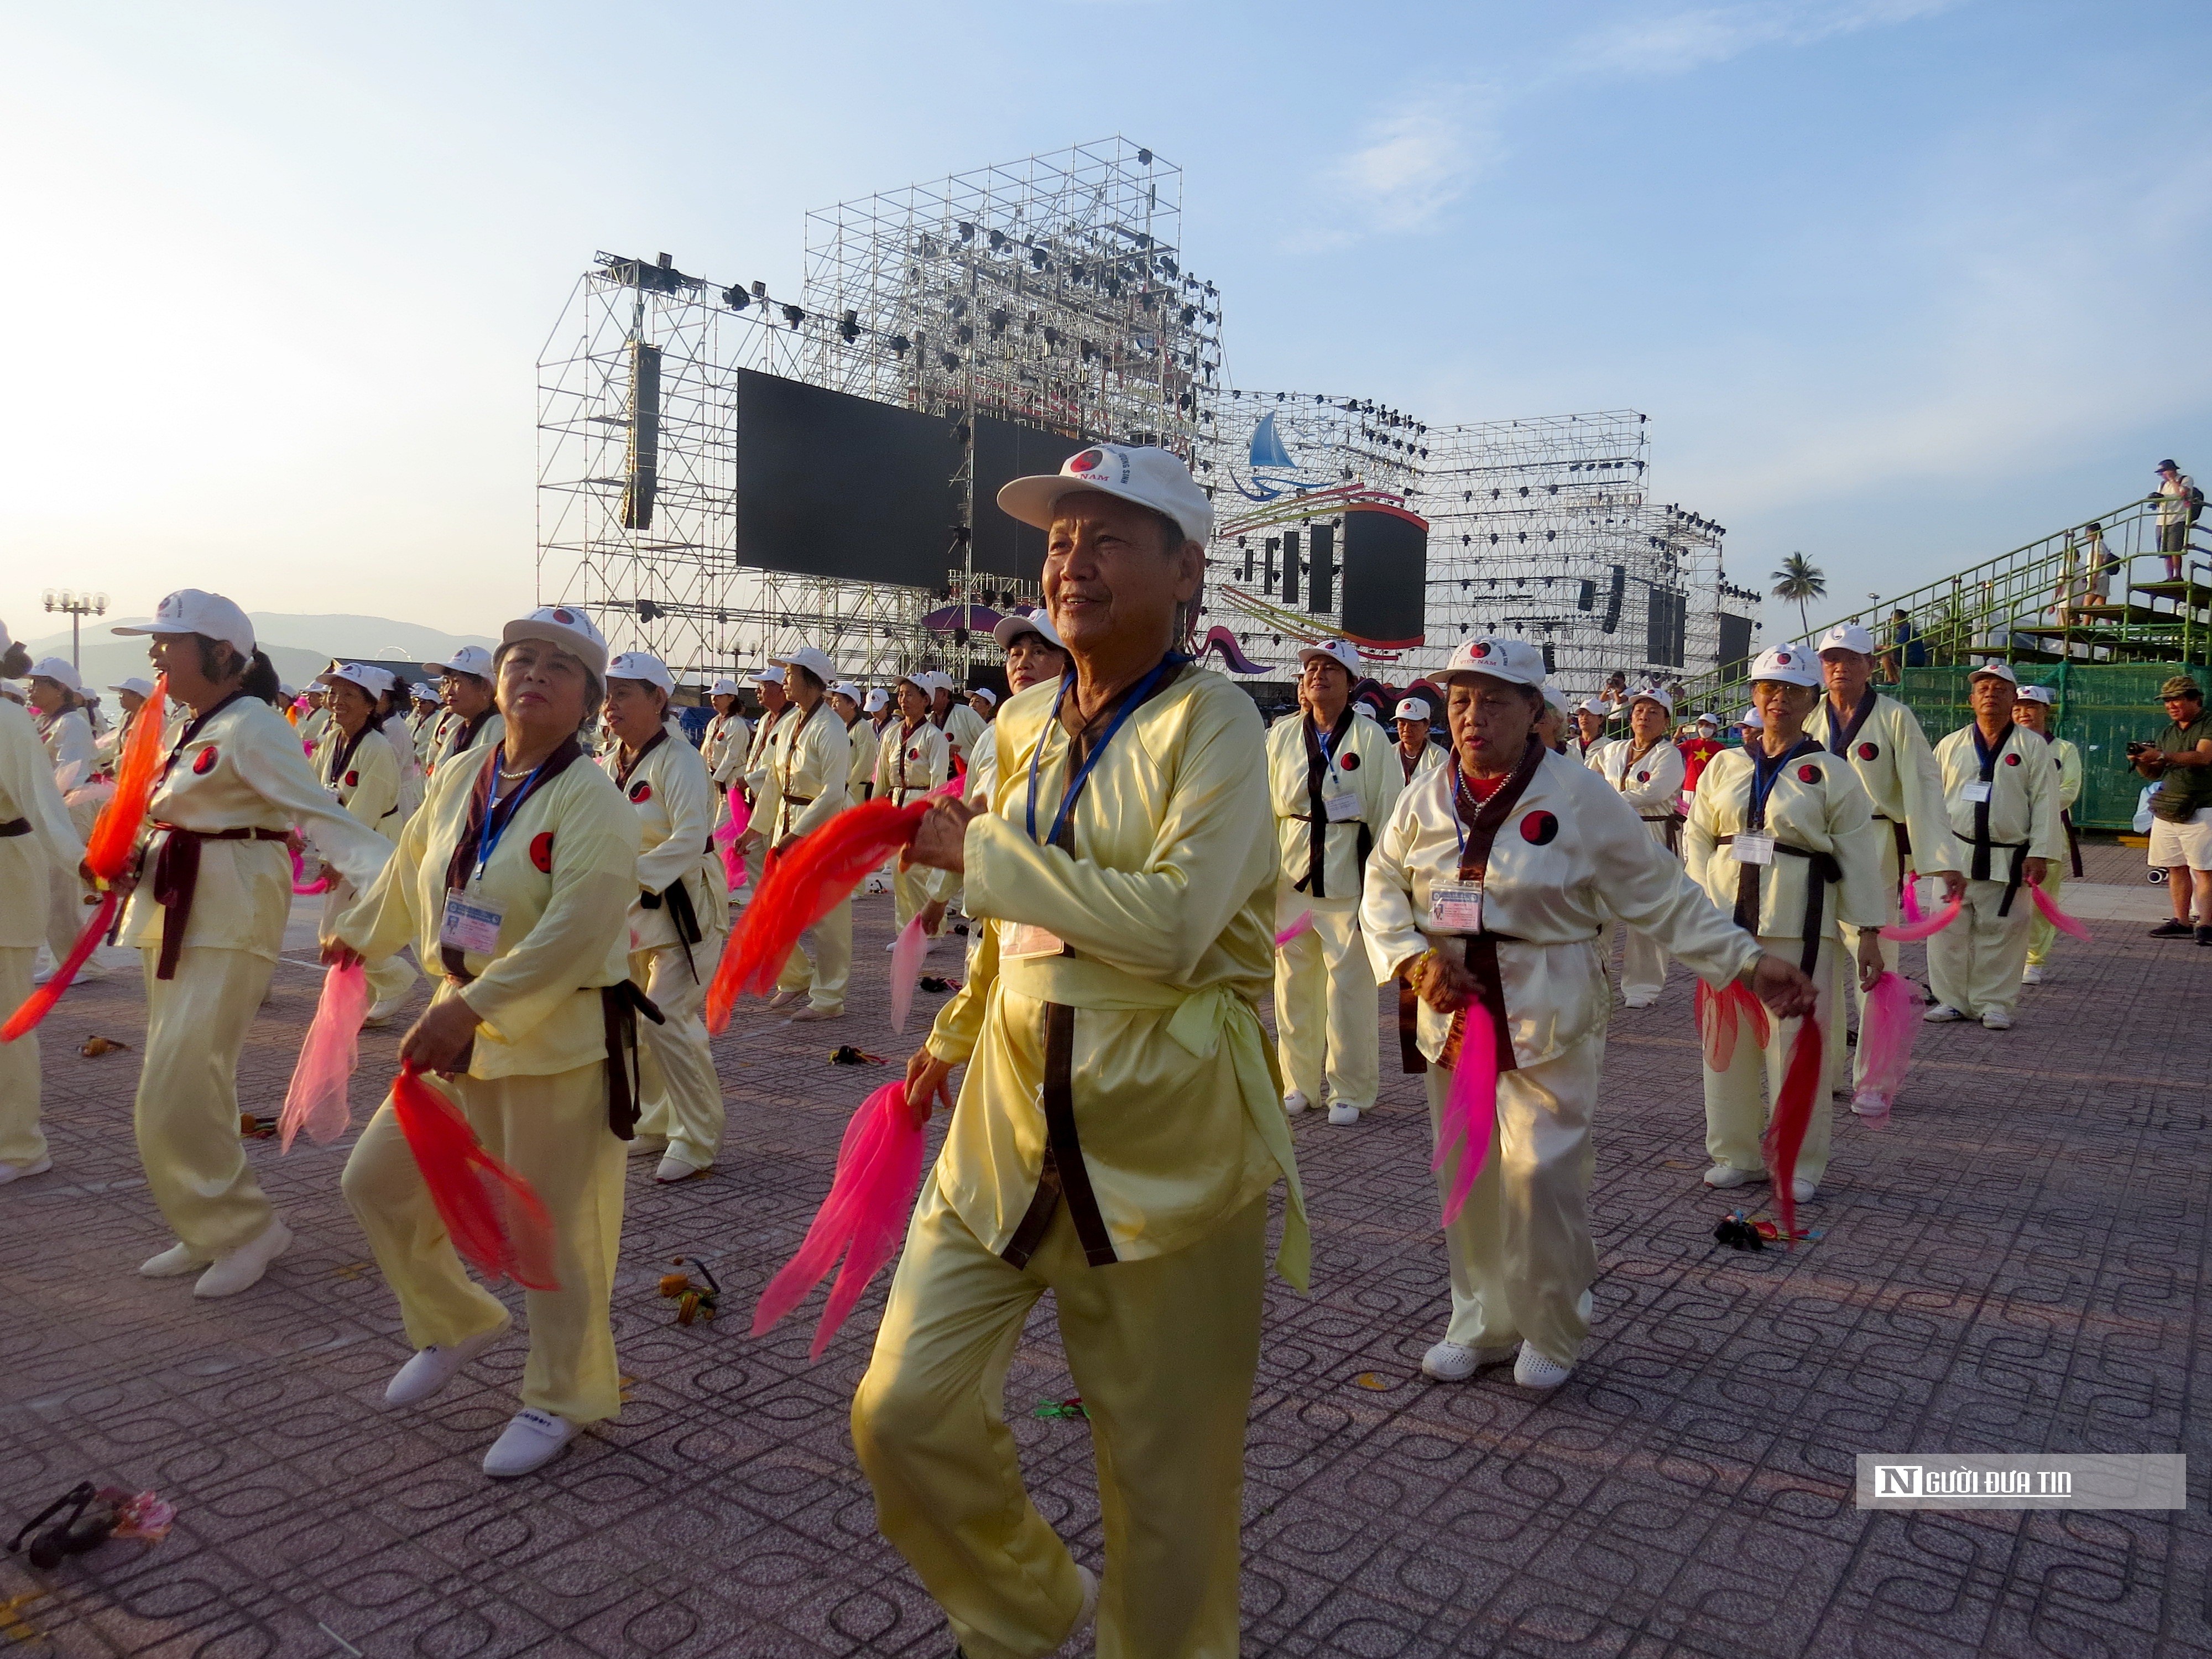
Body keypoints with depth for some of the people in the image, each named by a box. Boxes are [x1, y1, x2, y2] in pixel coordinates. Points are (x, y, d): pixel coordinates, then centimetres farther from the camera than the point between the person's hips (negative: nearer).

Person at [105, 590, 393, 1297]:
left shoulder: (252, 726, -14)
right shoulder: (195, 729, 14)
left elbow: (318, 812, -25)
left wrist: (385, 880, -37)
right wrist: (132, 863, 6)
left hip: (228, 918, -9)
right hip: (178, 912, 9)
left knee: (176, 1098, -10)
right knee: (184, 1089, 15)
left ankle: (247, 1228, 5)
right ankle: (217, 1229, 27)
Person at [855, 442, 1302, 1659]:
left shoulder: (1211, 723, -11)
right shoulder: (1022, 724, 9)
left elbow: (1173, 922, -25)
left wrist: (979, 852, -17)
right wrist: (953, 1040, 22)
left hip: (1167, 1131, -5)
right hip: (1014, 1113, 6)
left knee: (1164, 1459, 8)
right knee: (903, 1407, 3)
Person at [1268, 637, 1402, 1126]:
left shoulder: (1371, 738, -2)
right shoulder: (1280, 737, 7)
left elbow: (1389, 812, -2)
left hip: (1349, 878, -3)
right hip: (1292, 876, 3)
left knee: (1350, 985, 0)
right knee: (1294, 981, 9)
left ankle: (1350, 1090, 13)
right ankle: (1298, 1082, 22)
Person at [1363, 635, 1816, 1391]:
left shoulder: (1581, 796, -9)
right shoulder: (1425, 799, 2)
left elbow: (1663, 895, -5)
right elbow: (1383, 888, 7)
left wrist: (1748, 961, -10)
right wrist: (1414, 958, -11)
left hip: (1548, 1014, -4)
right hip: (1454, 1010, 4)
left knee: (1540, 1174, -6)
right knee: (1466, 1174, 11)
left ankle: (1552, 1334, 19)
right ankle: (1483, 1322, 30)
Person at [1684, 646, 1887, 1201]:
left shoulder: (1831, 773, 1)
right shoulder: (1725, 765, 8)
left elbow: (1858, 859, 0)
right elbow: (1697, 836, 9)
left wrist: (1869, 934, -3)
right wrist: (1705, 900, -4)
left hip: (1798, 921, -3)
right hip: (1728, 916, 3)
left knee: (1796, 1041, 0)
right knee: (1727, 1037, 8)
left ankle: (1801, 1164, 16)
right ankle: (1735, 1152, 23)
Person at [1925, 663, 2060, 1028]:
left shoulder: (2031, 747, 4)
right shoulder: (1951, 745, 9)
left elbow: (2045, 802, 1)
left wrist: (2039, 854, -7)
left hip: (2007, 859, -2)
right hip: (1954, 856, 2)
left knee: (2001, 933, 2)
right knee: (1949, 932, 3)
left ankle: (1994, 1003, 14)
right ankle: (1951, 999, 14)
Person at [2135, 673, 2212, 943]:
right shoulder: (2168, 732, 19)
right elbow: (2153, 773, 17)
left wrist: (2162, 756, -28)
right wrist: (2141, 762, -4)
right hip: (2166, 811, 6)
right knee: (2176, 869, 5)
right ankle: (2182, 922, 9)